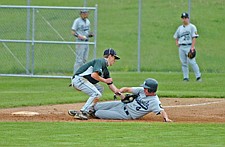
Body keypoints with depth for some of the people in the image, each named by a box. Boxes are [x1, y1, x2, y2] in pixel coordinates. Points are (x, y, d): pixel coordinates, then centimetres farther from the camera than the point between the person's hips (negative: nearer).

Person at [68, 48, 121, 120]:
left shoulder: (105, 70, 20)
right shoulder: (100, 61, -10)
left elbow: (111, 85, 20)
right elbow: (94, 75, -25)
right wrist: (105, 80, -10)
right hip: (79, 79, -10)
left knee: (100, 89, 20)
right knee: (96, 94, -18)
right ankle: (83, 113, -17)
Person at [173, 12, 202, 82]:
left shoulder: (192, 27, 1)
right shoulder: (180, 28, 18)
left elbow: (194, 37, -7)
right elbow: (176, 36, 31)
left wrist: (192, 47, -18)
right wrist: (177, 43, 11)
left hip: (189, 47, -6)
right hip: (181, 47, 6)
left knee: (192, 62, -15)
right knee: (183, 63, 3)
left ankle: (198, 77, -12)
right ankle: (186, 77, 7)